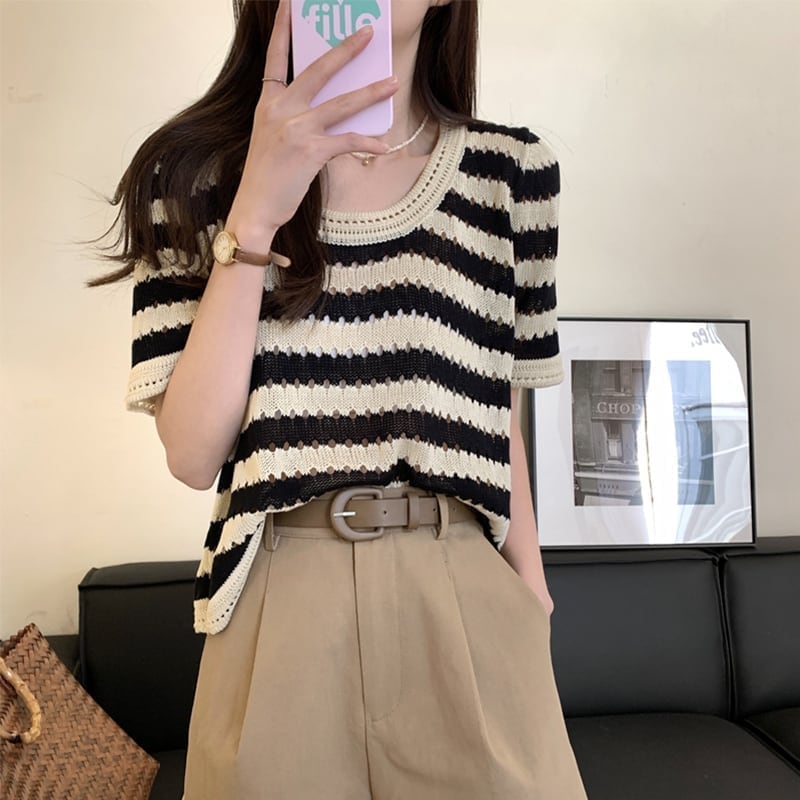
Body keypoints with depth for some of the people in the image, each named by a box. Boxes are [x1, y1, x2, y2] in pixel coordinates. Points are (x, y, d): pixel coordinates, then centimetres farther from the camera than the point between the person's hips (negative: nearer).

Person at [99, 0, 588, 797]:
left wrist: (533, 600, 11)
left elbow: (502, 420, 8)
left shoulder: (513, 169, 3)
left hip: (469, 597, 2)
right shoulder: (196, 170, 0)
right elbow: (192, 454, -9)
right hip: (282, 606, 0)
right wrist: (257, 211, -15)